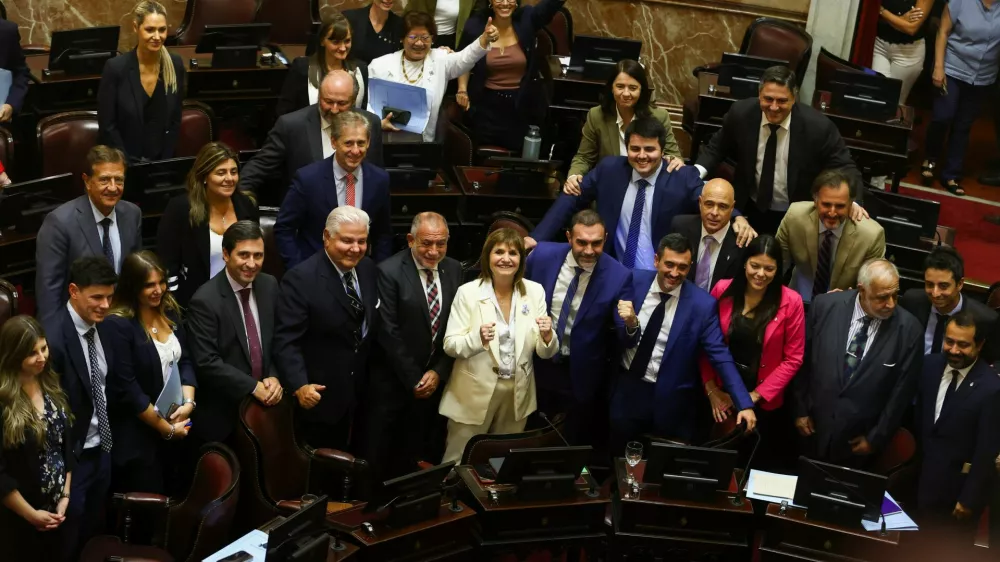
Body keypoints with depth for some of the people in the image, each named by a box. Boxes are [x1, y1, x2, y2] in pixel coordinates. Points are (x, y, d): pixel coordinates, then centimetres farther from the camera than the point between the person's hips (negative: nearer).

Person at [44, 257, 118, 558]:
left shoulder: (102, 327, -1)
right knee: (67, 543, 10)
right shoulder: (53, 338, -27)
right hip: (72, 456, -7)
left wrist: (108, 437, 7)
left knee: (93, 534, 23)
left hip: (102, 450, 7)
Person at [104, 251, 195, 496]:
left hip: (176, 430, 6)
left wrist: (188, 403, -10)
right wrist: (165, 428, -13)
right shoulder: (117, 325, -17)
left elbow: (185, 361, 8)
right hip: (137, 438, -6)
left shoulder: (170, 312, 5)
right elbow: (125, 388, -19)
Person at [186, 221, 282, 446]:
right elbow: (207, 363, -21)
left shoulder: (269, 286, 1)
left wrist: (274, 377, -7)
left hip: (265, 404, 5)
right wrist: (253, 387, -20)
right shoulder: (204, 301, -18)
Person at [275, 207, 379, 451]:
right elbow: (286, 340, -21)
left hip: (360, 396, 6)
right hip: (319, 397, -6)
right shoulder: (301, 279, -17)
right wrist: (300, 385, -32)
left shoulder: (369, 270, 3)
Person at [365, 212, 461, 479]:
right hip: (394, 381, -4)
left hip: (435, 378, 4)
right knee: (382, 461, 6)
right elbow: (389, 333, -14)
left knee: (420, 458, 7)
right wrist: (414, 380, -13)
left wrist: (439, 372, -5)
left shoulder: (454, 270, 4)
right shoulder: (389, 272, -12)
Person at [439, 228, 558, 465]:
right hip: (475, 393, -3)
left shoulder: (535, 291, -2)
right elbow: (450, 345, -10)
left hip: (518, 394, 3)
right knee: (458, 464, 6)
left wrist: (547, 336, -23)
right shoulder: (468, 292, -10)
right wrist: (478, 338, -30)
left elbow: (545, 352, 0)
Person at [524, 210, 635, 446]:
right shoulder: (543, 255, -13)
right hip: (536, 365, 2)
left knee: (576, 445, 18)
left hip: (582, 375, -2)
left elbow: (626, 340, -19)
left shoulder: (618, 276, -20)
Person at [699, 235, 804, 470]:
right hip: (721, 396, 2)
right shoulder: (722, 290, -7)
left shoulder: (790, 302, -12)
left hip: (764, 403, -2)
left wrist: (756, 395, -10)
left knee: (759, 466, 13)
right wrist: (711, 389, -4)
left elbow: (793, 358, -8)